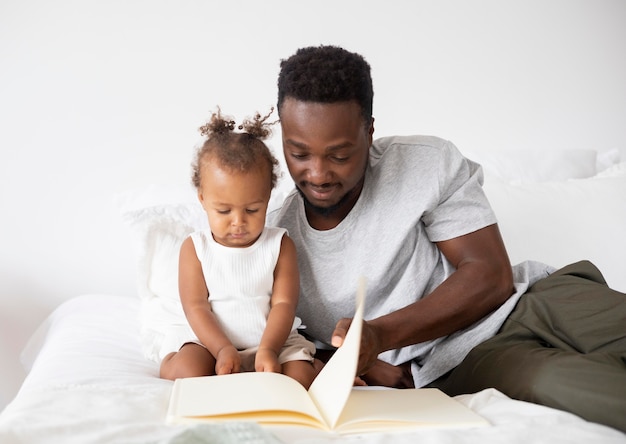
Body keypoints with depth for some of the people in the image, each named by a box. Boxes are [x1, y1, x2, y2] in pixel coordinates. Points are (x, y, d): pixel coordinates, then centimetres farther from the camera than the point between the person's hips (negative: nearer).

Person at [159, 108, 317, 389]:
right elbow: (196, 307, -5)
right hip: (211, 341, -1)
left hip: (272, 341, 1)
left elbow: (283, 303, -5)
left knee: (301, 377, -24)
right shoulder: (195, 248, 2)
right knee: (190, 369, -31)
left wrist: (268, 349, -23)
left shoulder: (279, 245, 3)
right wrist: (223, 349, -21)